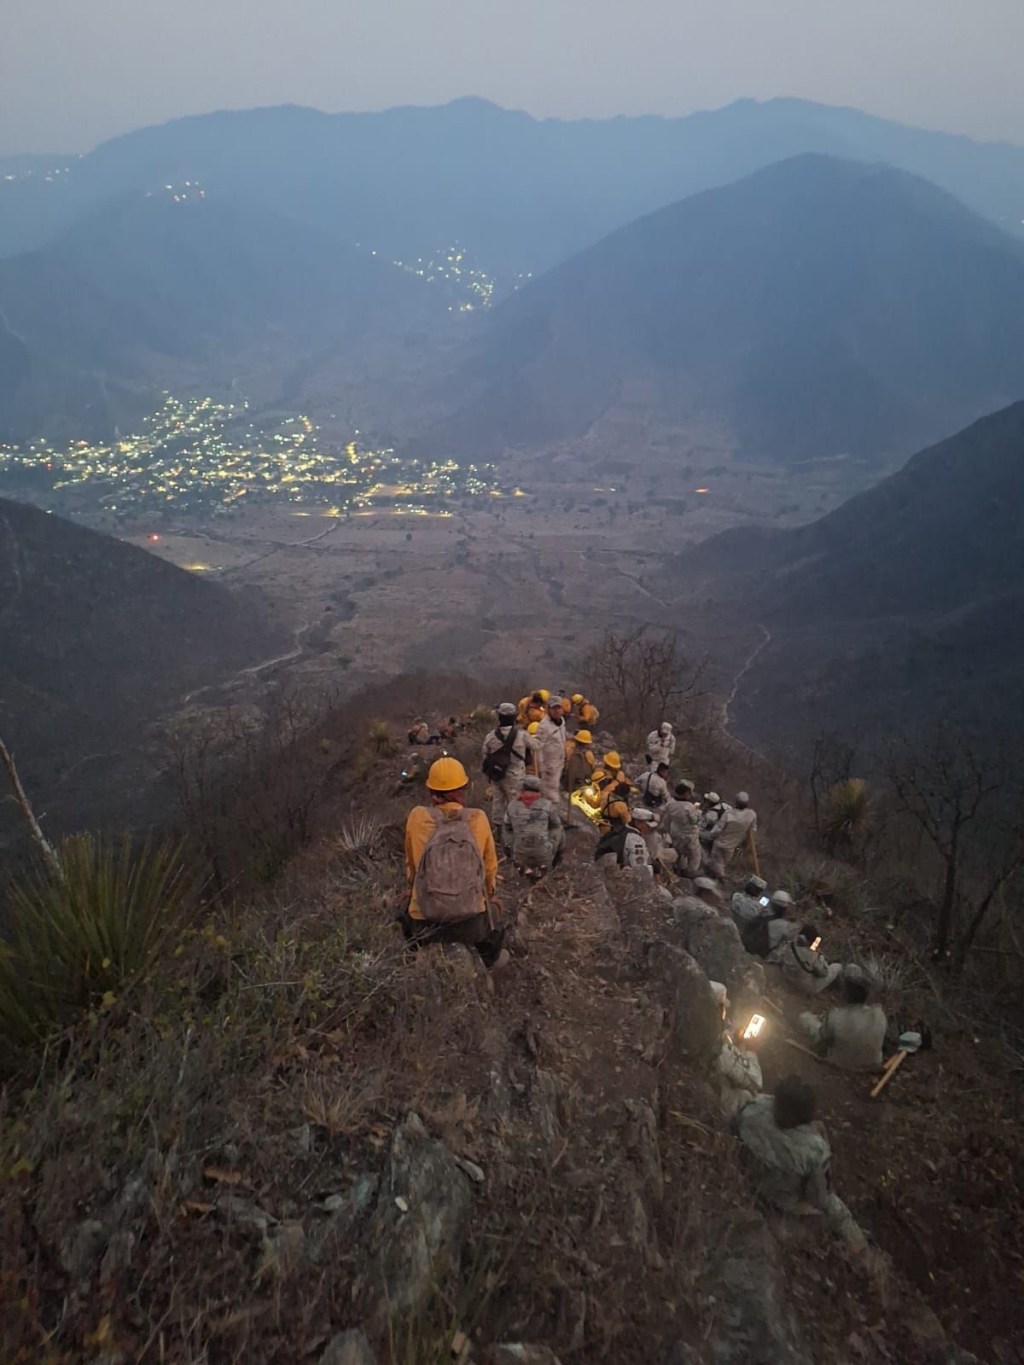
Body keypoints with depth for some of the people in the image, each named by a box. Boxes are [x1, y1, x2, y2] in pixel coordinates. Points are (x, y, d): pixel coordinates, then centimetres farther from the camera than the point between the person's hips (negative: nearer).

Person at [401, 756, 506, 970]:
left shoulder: (417, 817, -10)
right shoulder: (478, 819, -9)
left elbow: (410, 866, 5)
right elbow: (490, 868, 5)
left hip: (424, 924, 0)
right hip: (471, 922, 0)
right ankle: (491, 954, 45)